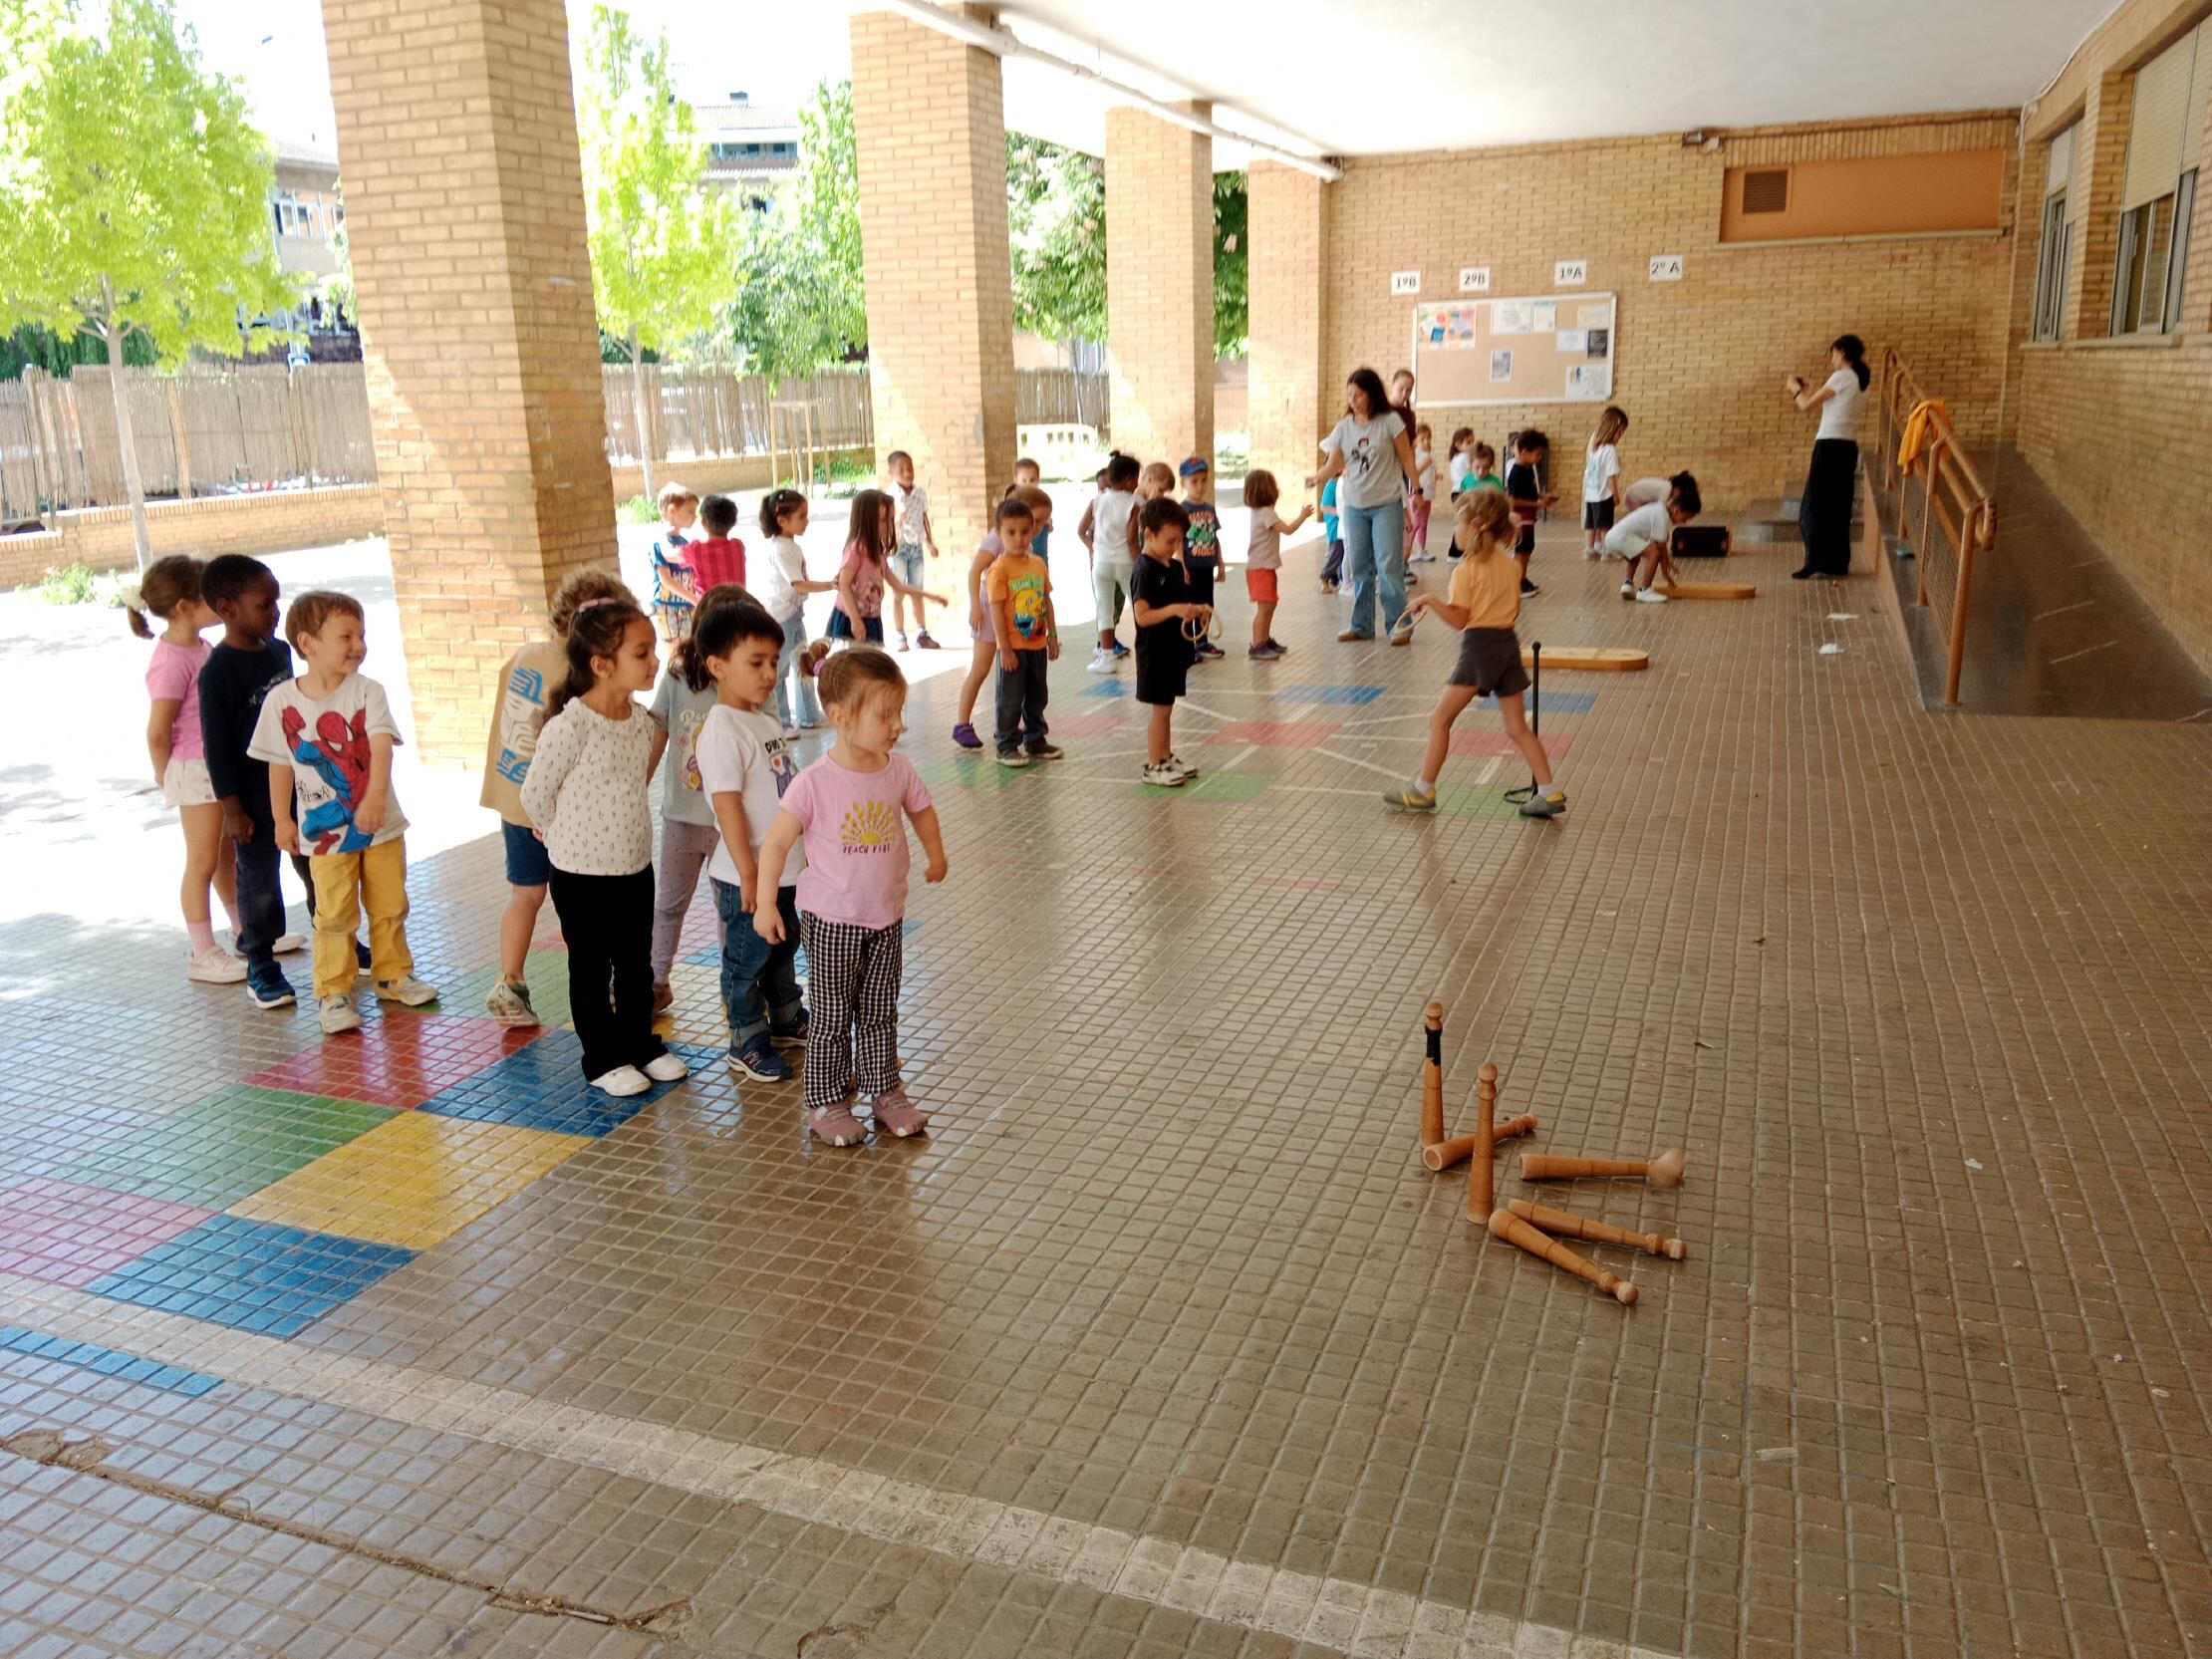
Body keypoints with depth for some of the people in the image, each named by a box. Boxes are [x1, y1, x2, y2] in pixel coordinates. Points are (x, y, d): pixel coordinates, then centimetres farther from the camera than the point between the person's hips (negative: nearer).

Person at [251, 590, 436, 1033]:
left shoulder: (367, 692, -9)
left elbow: (381, 746, -22)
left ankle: (393, 975, 31)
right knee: (334, 914, 2)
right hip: (324, 829, -1)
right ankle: (332, 992, 15)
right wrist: (282, 820, 4)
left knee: (389, 906, 13)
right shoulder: (282, 700, -6)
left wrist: (375, 795, -37)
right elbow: (280, 764, 2)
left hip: (380, 823, 1)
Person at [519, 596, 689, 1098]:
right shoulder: (569, 727, -22)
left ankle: (640, 1042, 34)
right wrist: (574, 842, 0)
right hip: (582, 875, -6)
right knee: (592, 972, 10)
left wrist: (620, 833, 13)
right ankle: (603, 1060, 22)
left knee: (637, 966, 18)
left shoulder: (641, 721, -1)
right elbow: (536, 796, -12)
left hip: (636, 867, 6)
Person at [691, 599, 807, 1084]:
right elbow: (728, 806, -23)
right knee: (747, 961, 7)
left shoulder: (765, 720, 7)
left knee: (783, 948, 24)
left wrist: (804, 849, 19)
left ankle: (787, 1020, 41)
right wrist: (749, 875, -22)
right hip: (748, 876, -9)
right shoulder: (722, 730, -20)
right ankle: (747, 1045, 20)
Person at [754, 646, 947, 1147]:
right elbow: (776, 843, -13)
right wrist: (766, 904, -11)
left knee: (880, 1012, 16)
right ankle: (826, 1102, 22)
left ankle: (885, 1091, 31)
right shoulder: (814, 783, -19)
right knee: (833, 1017, 7)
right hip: (831, 921, -4)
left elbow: (922, 811, 16)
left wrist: (936, 857, 29)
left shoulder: (900, 772, -5)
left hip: (887, 919, 4)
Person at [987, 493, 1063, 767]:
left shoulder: (1039, 564, 4)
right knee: (1010, 700, 1)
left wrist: (1053, 636, 10)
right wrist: (1005, 649, -17)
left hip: (1038, 644, 6)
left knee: (1037, 696, 17)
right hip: (1013, 647, -6)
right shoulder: (999, 569, -15)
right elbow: (997, 610, -16)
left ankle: (1035, 740, 31)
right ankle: (1007, 747, 12)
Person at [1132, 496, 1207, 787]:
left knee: (1166, 706, 16)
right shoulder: (1145, 571, -17)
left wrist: (1196, 611, 2)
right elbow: (1142, 616, -24)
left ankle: (1167, 757, 26)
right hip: (1155, 650, -8)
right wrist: (1174, 610, -35)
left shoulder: (1174, 566, 9)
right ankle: (1153, 766, 8)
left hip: (1174, 648, 8)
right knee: (1160, 708, -1)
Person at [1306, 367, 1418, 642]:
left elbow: (1406, 459, -3)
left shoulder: (1391, 421, -6)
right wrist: (1318, 477, -18)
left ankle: (1398, 625, 3)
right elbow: (1335, 464, 1)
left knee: (1388, 567, -7)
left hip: (1387, 504, -4)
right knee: (1359, 568, 9)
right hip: (1354, 506, 4)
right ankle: (1362, 626, 18)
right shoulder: (1344, 427, 4)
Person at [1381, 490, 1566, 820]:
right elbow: (1514, 609, 15)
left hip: (1479, 645, -7)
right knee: (1517, 728, 11)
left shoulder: (1466, 571, -10)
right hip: (1508, 644, 7)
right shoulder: (1510, 566, 10)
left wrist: (1431, 600, -14)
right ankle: (1550, 793, 7)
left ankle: (1424, 790, 7)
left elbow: (1459, 619, -13)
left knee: (1440, 719, 3)